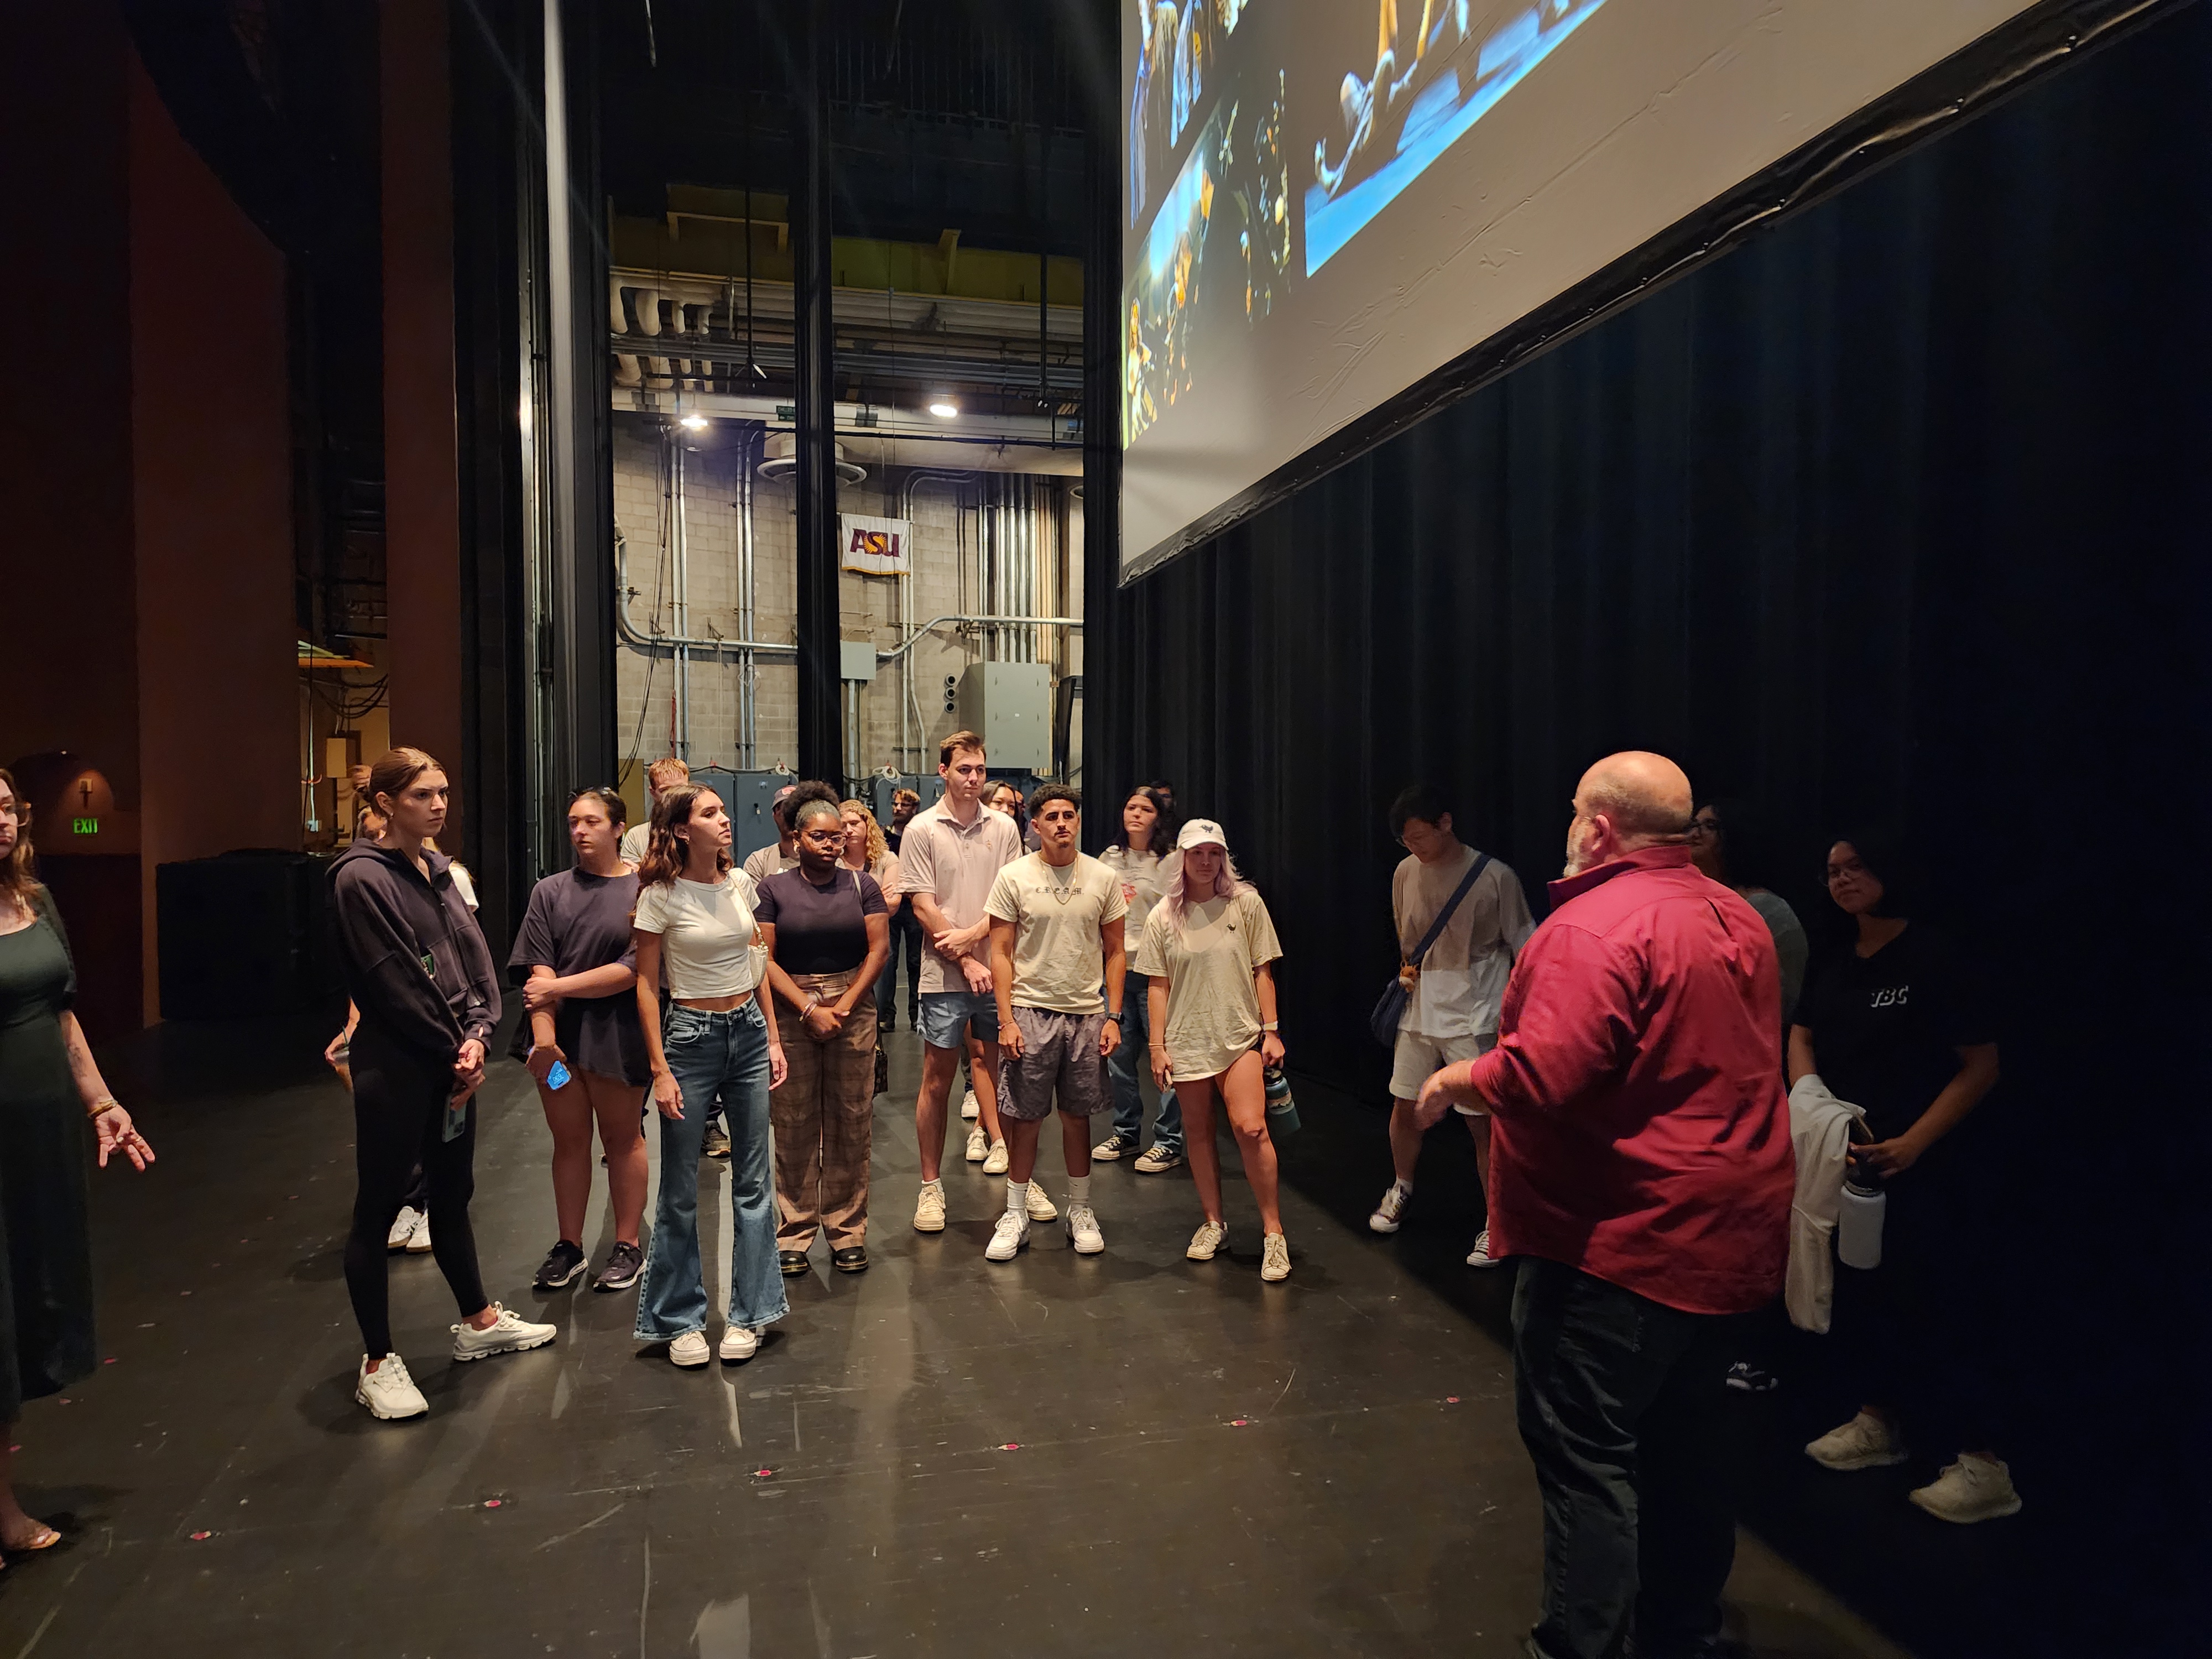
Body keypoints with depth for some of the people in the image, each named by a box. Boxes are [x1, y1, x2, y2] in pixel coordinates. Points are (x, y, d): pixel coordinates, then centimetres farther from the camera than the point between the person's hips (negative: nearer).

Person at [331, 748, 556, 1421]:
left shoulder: (440, 872, 9)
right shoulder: (362, 877, -12)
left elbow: (476, 958, 7)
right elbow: (396, 984, -15)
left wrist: (476, 1036, -8)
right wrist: (455, 1049, -10)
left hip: (451, 1061, 7)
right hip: (394, 1067, -7)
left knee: (453, 1195, 19)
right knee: (378, 1210, 4)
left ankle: (479, 1322, 33)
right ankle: (377, 1364, 15)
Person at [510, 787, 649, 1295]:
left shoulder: (642, 891, -5)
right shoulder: (550, 892, 6)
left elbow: (634, 969, -12)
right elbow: (538, 971, -2)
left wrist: (560, 986, -13)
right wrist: (544, 1039, -12)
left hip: (616, 1036, -3)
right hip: (558, 1033, 3)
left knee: (621, 1137, 8)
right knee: (569, 1139, 12)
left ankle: (627, 1247, 20)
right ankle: (568, 1246, 24)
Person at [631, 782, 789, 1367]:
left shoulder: (740, 884, 4)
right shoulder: (661, 896, -9)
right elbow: (646, 984, -7)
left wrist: (773, 1038, 9)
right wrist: (660, 1070, -11)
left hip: (749, 1031, 4)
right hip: (691, 1037, -4)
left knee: (754, 1181, 8)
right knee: (681, 1190, 4)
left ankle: (748, 1313, 21)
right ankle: (681, 1319, 21)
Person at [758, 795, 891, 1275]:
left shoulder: (862, 885, 7)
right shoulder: (774, 888, 3)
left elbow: (879, 949, 0)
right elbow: (764, 958, -3)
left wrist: (843, 1006, -9)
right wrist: (810, 1009, -12)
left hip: (853, 1010, 1)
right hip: (790, 1012, -1)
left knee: (851, 1123, 3)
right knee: (794, 1125, 2)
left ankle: (848, 1232, 13)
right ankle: (794, 1233, 13)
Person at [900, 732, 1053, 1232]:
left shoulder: (1003, 827, 6)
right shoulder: (922, 829, -2)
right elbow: (923, 908, -6)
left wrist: (972, 934, -13)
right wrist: (966, 963, -10)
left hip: (998, 970, 2)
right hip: (944, 975, -2)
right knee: (937, 1081, 5)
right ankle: (931, 1186, 16)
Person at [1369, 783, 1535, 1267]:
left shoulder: (1495, 878, -14)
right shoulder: (1406, 872, 2)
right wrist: (1407, 968, 2)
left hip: (1472, 1019, -5)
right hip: (1419, 1012, 5)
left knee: (1481, 1121, -2)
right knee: (1405, 1108, 14)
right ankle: (1401, 1189, 39)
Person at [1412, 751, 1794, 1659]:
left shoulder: (1593, 927, -21)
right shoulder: (1741, 920, 8)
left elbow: (1546, 1072, -30)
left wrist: (1457, 1080, -13)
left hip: (1619, 1240, -9)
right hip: (1728, 1233, 9)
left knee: (1583, 1454, 2)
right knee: (1686, 1447, 21)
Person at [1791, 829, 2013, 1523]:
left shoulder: (1932, 958, -13)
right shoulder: (1838, 966, 9)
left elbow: (1982, 1066, -13)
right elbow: (1802, 1037, 12)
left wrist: (1912, 1142, -20)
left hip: (1918, 1167, -7)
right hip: (1845, 1160, 7)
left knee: (1928, 1308, -4)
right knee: (1855, 1295, 15)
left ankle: (1984, 1467, 9)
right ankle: (1878, 1424, 31)